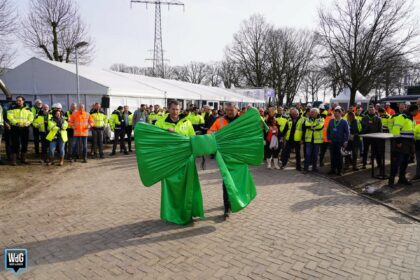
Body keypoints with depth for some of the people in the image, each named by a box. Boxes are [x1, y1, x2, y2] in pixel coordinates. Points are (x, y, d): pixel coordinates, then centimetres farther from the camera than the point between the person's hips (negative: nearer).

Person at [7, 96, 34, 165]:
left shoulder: (27, 109, 11)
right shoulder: (12, 108, 4)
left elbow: (31, 117, 3)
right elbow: (9, 116, -7)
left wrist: (27, 123, -16)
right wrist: (16, 122, -23)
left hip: (25, 128, 3)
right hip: (15, 128, -3)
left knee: (25, 144, 8)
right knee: (15, 144, -4)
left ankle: (23, 158, 19)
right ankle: (13, 160, 1)